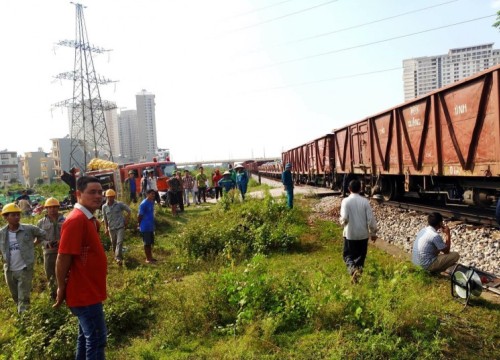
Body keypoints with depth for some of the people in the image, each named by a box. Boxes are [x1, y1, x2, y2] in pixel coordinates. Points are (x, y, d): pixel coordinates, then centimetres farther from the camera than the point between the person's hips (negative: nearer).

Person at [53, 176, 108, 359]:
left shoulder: (90, 219, 7)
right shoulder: (76, 220, -23)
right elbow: (63, 258, -21)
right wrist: (61, 288, -13)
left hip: (89, 291, 10)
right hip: (84, 293, -10)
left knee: (87, 336, 22)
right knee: (97, 338, 2)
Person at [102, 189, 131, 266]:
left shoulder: (119, 204, -6)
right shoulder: (104, 207, 1)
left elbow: (129, 210, 4)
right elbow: (105, 219, 9)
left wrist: (126, 220, -1)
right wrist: (106, 228, 6)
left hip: (120, 227, -3)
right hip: (111, 228, 3)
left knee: (119, 242, -13)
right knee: (113, 244, 12)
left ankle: (118, 258, -13)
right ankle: (116, 256, 33)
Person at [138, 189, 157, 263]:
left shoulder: (152, 202, 6)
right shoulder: (143, 204, -20)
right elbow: (139, 216, -16)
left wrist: (152, 223, 15)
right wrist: (140, 225, -5)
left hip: (151, 226, 8)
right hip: (145, 227, -8)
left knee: (151, 242, 16)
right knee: (147, 243, 3)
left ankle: (150, 257, 28)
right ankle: (148, 259, 14)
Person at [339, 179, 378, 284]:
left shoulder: (346, 201, -11)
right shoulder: (365, 201, -6)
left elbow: (344, 218, -19)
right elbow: (371, 219, -5)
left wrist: (342, 222, 5)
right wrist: (373, 233, 6)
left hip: (350, 234, -2)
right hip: (363, 234, 2)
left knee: (348, 255, 10)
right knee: (360, 256, 17)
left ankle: (352, 269, -15)